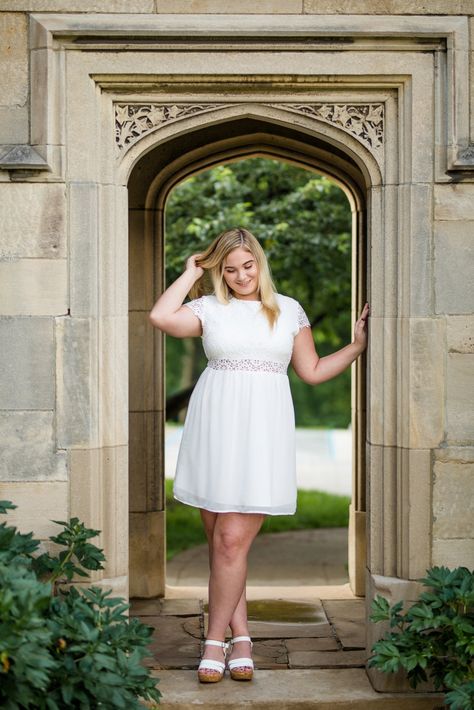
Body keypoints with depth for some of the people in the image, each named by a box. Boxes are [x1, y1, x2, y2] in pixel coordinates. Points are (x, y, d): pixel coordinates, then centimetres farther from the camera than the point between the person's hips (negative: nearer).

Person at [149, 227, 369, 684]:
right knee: (219, 541, 4)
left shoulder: (288, 310, 13)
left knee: (232, 541, -8)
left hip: (262, 431, -1)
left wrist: (357, 345, 9)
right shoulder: (209, 308, 9)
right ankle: (240, 638, 16)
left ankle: (215, 640, 4)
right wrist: (190, 273, 3)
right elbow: (161, 317, -10)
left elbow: (313, 372, 16)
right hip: (214, 427, 1)